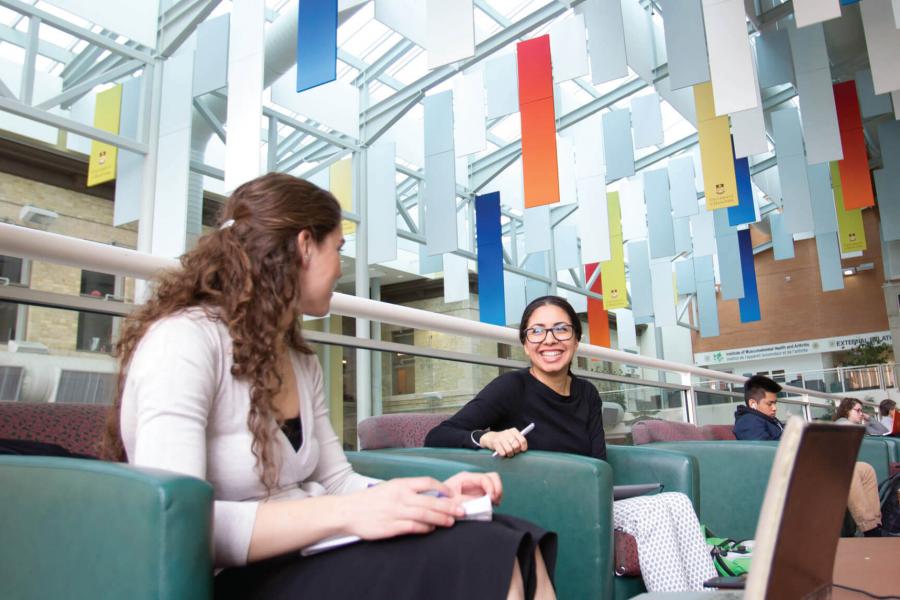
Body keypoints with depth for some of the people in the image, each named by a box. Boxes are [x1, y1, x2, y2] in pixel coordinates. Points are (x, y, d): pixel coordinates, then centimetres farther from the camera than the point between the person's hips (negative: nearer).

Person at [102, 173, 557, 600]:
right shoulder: (185, 339, -14)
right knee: (480, 556, -25)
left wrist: (434, 491, -5)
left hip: (307, 556, 8)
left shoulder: (302, 363, 12)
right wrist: (343, 515, -29)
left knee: (516, 547, -15)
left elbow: (335, 480, 12)